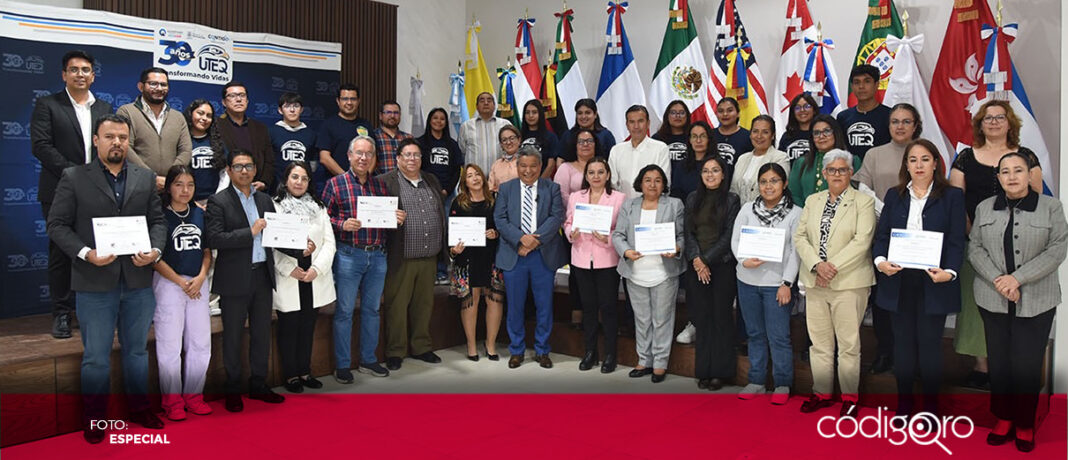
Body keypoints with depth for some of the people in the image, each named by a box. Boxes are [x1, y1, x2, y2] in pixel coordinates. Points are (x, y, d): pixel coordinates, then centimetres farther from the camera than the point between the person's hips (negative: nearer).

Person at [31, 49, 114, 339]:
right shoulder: (47, 105, 3)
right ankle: (61, 314, 9)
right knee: (61, 253, 1)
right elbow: (40, 145, -7)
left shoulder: (104, 109, 14)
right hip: (60, 192, -3)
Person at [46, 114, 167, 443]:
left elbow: (158, 220, 8)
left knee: (137, 351, 16)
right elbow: (57, 225, -2)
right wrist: (85, 253, -17)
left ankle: (140, 409, 31)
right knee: (96, 357, 6)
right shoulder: (74, 178, 0)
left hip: (138, 280, 3)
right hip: (95, 282, -3)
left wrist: (155, 250, -10)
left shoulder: (146, 178, 8)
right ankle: (94, 419, 22)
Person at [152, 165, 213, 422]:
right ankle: (172, 400, 11)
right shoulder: (160, 215, -4)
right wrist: (181, 282, -10)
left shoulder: (200, 214, 10)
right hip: (168, 283, -5)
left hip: (198, 283, 5)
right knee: (170, 345, 0)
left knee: (201, 343, 6)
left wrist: (200, 277, -4)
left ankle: (193, 395, 19)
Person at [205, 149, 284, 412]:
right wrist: (250, 232, -19)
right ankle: (233, 390, 18)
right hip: (235, 279, -5)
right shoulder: (218, 202, -5)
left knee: (262, 333, 13)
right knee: (233, 336, 5)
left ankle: (258, 385, 26)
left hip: (263, 275, 5)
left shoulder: (265, 200, 13)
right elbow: (214, 239, -17)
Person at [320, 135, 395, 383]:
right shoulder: (335, 183, 0)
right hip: (348, 254, -4)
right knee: (344, 311, 1)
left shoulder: (380, 184, 12)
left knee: (372, 309, 12)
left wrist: (396, 219, -3)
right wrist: (342, 225, -20)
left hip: (377, 255, 4)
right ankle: (342, 365, 11)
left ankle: (368, 360, 25)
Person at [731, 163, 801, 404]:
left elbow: (796, 251, -5)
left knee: (778, 337, -1)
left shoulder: (795, 213, -3)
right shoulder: (747, 208, 5)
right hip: (748, 280, 3)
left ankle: (783, 385, 14)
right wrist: (744, 260, -14)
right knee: (755, 334, 13)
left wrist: (787, 283, -10)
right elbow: (735, 239, 4)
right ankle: (756, 381, 24)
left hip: (776, 283, -3)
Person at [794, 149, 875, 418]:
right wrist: (817, 265, -10)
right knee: (819, 343, 10)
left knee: (849, 344, -1)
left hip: (849, 282, -4)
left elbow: (862, 241, -10)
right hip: (815, 283, 4)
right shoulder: (812, 201, 14)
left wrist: (833, 267, -16)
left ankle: (849, 397, 12)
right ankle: (822, 393, 21)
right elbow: (800, 237, 7)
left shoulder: (863, 202, 0)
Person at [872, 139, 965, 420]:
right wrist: (880, 260, -13)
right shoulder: (894, 195, 12)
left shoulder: (952, 196, 3)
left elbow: (957, 241, -3)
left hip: (933, 283, -2)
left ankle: (931, 406, 15)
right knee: (903, 342, 8)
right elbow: (881, 234, 7)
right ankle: (904, 405, 18)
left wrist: (949, 272, -19)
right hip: (899, 282, 3)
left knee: (929, 343, 2)